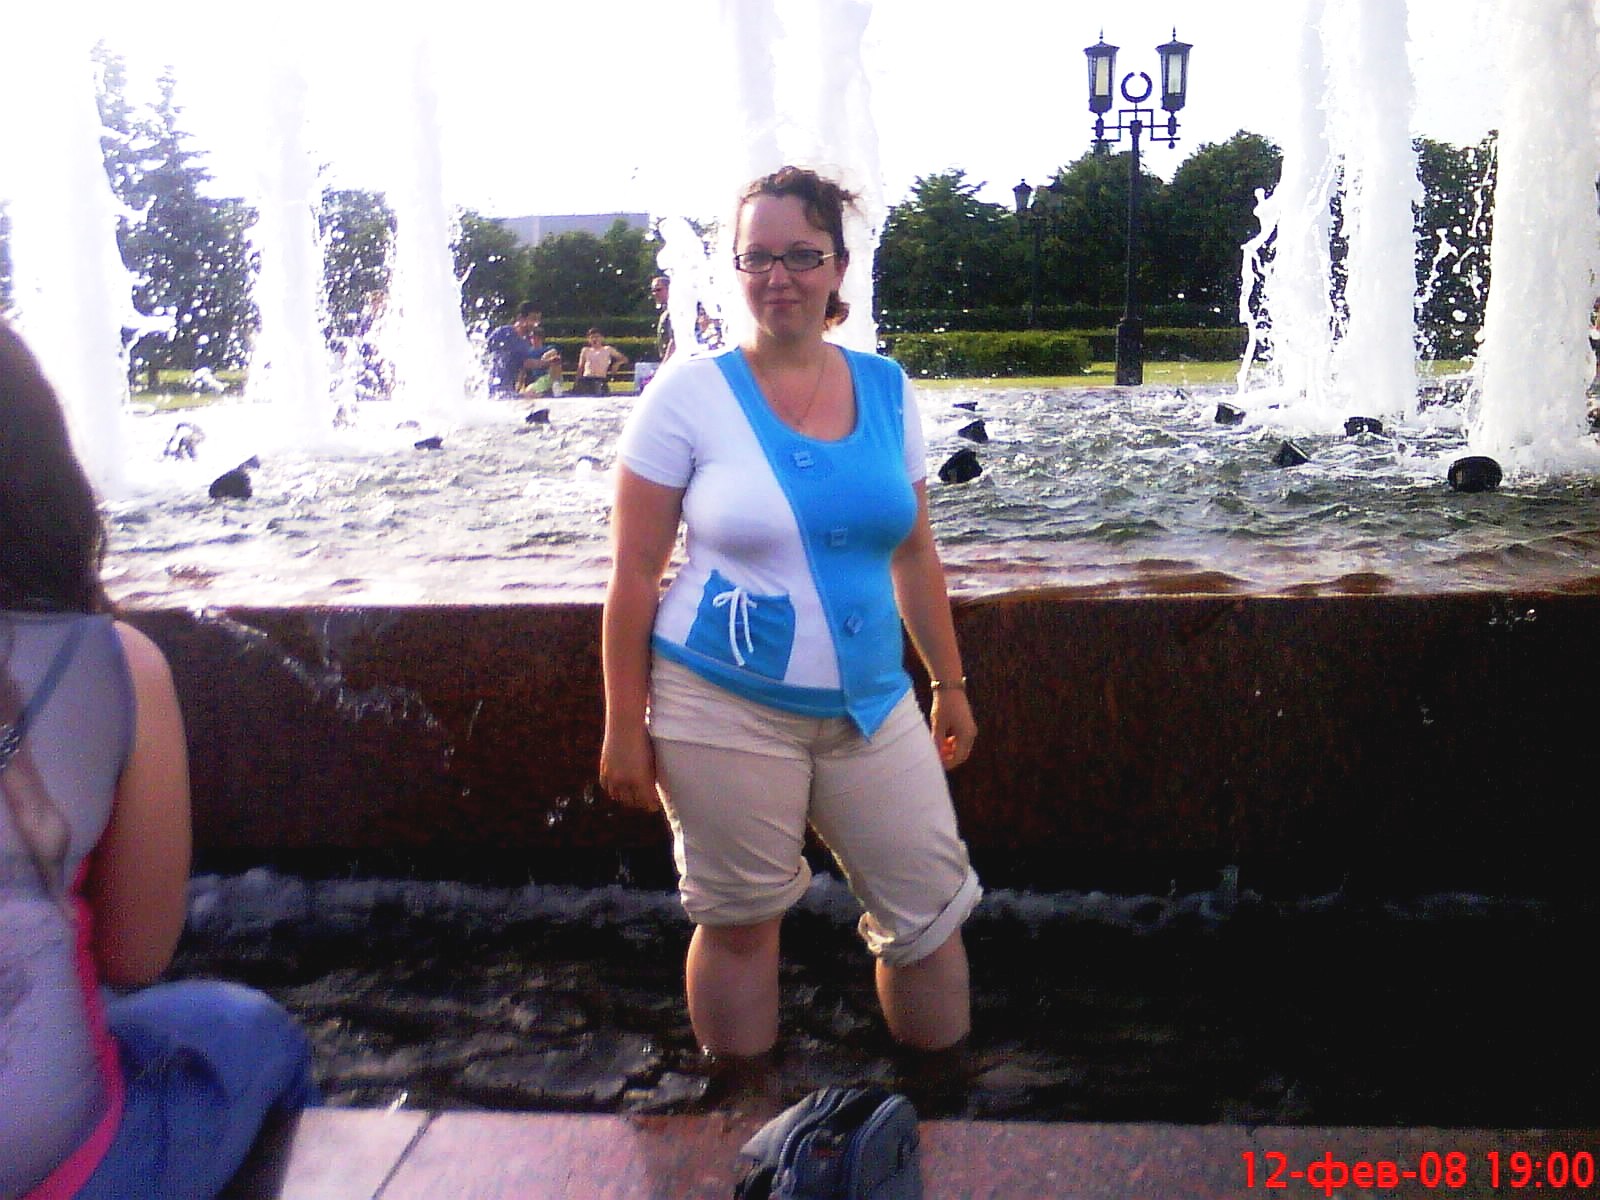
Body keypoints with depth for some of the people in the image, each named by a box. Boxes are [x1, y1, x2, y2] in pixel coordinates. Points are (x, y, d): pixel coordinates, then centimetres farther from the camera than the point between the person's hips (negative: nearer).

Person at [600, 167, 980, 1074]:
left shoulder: (887, 388, 4)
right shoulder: (691, 393, -7)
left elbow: (915, 554, 13)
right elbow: (635, 574, -6)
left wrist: (951, 684, 15)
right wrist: (625, 727, -6)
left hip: (873, 702, 4)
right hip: (726, 710, -3)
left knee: (932, 912, 8)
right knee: (740, 923, 9)